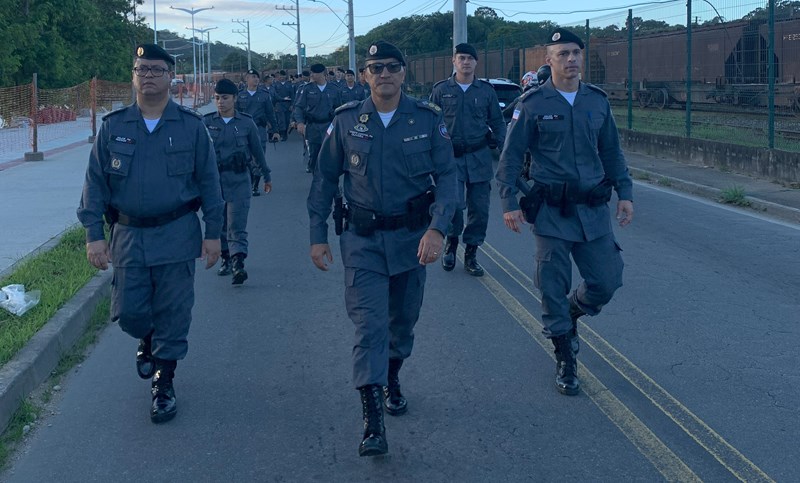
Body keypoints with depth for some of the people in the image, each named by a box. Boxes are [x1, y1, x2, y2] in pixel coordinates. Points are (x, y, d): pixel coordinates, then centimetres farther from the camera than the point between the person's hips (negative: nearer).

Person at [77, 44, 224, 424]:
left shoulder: (190, 126, 0)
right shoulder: (113, 127, 3)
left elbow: (208, 181, 3)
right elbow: (95, 183, 3)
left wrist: (213, 233, 0)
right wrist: (94, 234, -5)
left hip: (177, 235, -1)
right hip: (128, 237, 2)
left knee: (173, 317, 2)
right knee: (129, 313, 3)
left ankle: (163, 384, 18)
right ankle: (148, 340, 38)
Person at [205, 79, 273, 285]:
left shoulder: (246, 123, 2)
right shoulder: (207, 122, 4)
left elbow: (257, 150, 11)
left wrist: (266, 176, 17)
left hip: (239, 179, -2)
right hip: (214, 178, 2)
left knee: (237, 224, -11)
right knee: (219, 222, 9)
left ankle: (238, 264, -20)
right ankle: (227, 259, 24)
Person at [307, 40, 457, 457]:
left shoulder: (428, 119, -4)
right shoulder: (346, 122, -3)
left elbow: (447, 176, -6)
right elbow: (324, 181, 4)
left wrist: (437, 228, -20)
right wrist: (318, 236, 0)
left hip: (412, 236, 2)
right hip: (362, 239, -1)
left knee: (403, 320, 16)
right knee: (369, 324, -10)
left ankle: (392, 382, 44)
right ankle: (372, 424, -12)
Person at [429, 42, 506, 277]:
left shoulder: (486, 90, 7)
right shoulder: (441, 90, 4)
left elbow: (497, 122, 13)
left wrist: (503, 145, 2)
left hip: (479, 157, 2)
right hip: (450, 157, -2)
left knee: (479, 208, 2)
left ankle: (471, 254, 17)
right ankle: (451, 242, 13)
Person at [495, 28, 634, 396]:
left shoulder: (597, 100, 8)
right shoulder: (533, 103, -5)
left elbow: (611, 152, 15)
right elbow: (511, 156, -3)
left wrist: (624, 193, 8)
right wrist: (509, 204, -9)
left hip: (593, 210, 4)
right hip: (551, 211, -4)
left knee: (607, 280, 3)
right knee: (553, 289, 0)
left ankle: (571, 314, 35)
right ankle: (565, 362, 15)